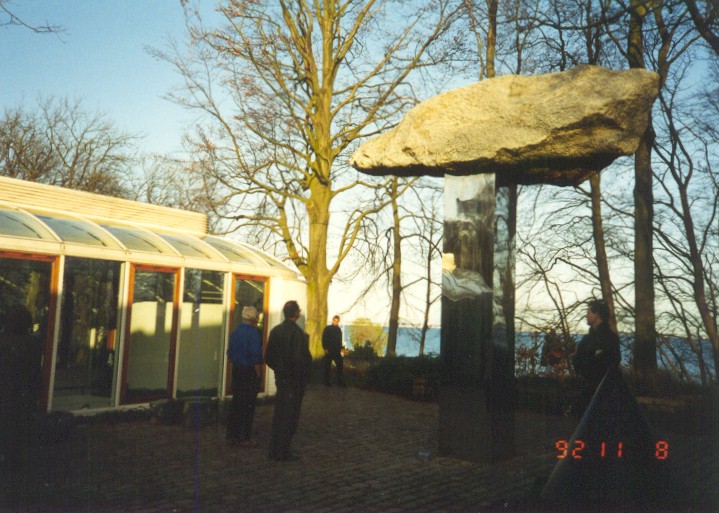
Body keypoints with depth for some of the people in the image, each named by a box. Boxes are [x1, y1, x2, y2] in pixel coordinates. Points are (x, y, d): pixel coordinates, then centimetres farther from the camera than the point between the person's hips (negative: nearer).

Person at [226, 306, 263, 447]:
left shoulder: (235, 332, 7)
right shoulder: (253, 333, -16)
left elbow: (230, 353, 13)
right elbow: (255, 356, -18)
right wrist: (258, 374, -10)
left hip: (236, 370, 7)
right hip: (250, 372, -7)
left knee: (236, 403, 14)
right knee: (248, 405, 0)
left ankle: (232, 435, 21)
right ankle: (245, 438, 4)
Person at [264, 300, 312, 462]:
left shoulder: (275, 330, 3)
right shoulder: (298, 333, -18)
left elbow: (268, 356, 7)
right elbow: (301, 359, -22)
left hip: (280, 377, 7)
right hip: (295, 380, -7)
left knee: (278, 414, 16)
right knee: (290, 416, 3)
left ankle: (274, 451, 24)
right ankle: (283, 452, 9)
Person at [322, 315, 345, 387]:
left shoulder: (339, 329, 13)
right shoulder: (327, 328, -1)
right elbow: (324, 339, -5)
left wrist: (340, 348, 8)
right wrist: (325, 348, -13)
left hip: (337, 351, 4)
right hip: (329, 351, -4)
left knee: (340, 365, -2)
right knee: (328, 366, 2)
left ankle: (340, 382, 4)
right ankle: (327, 381, 11)